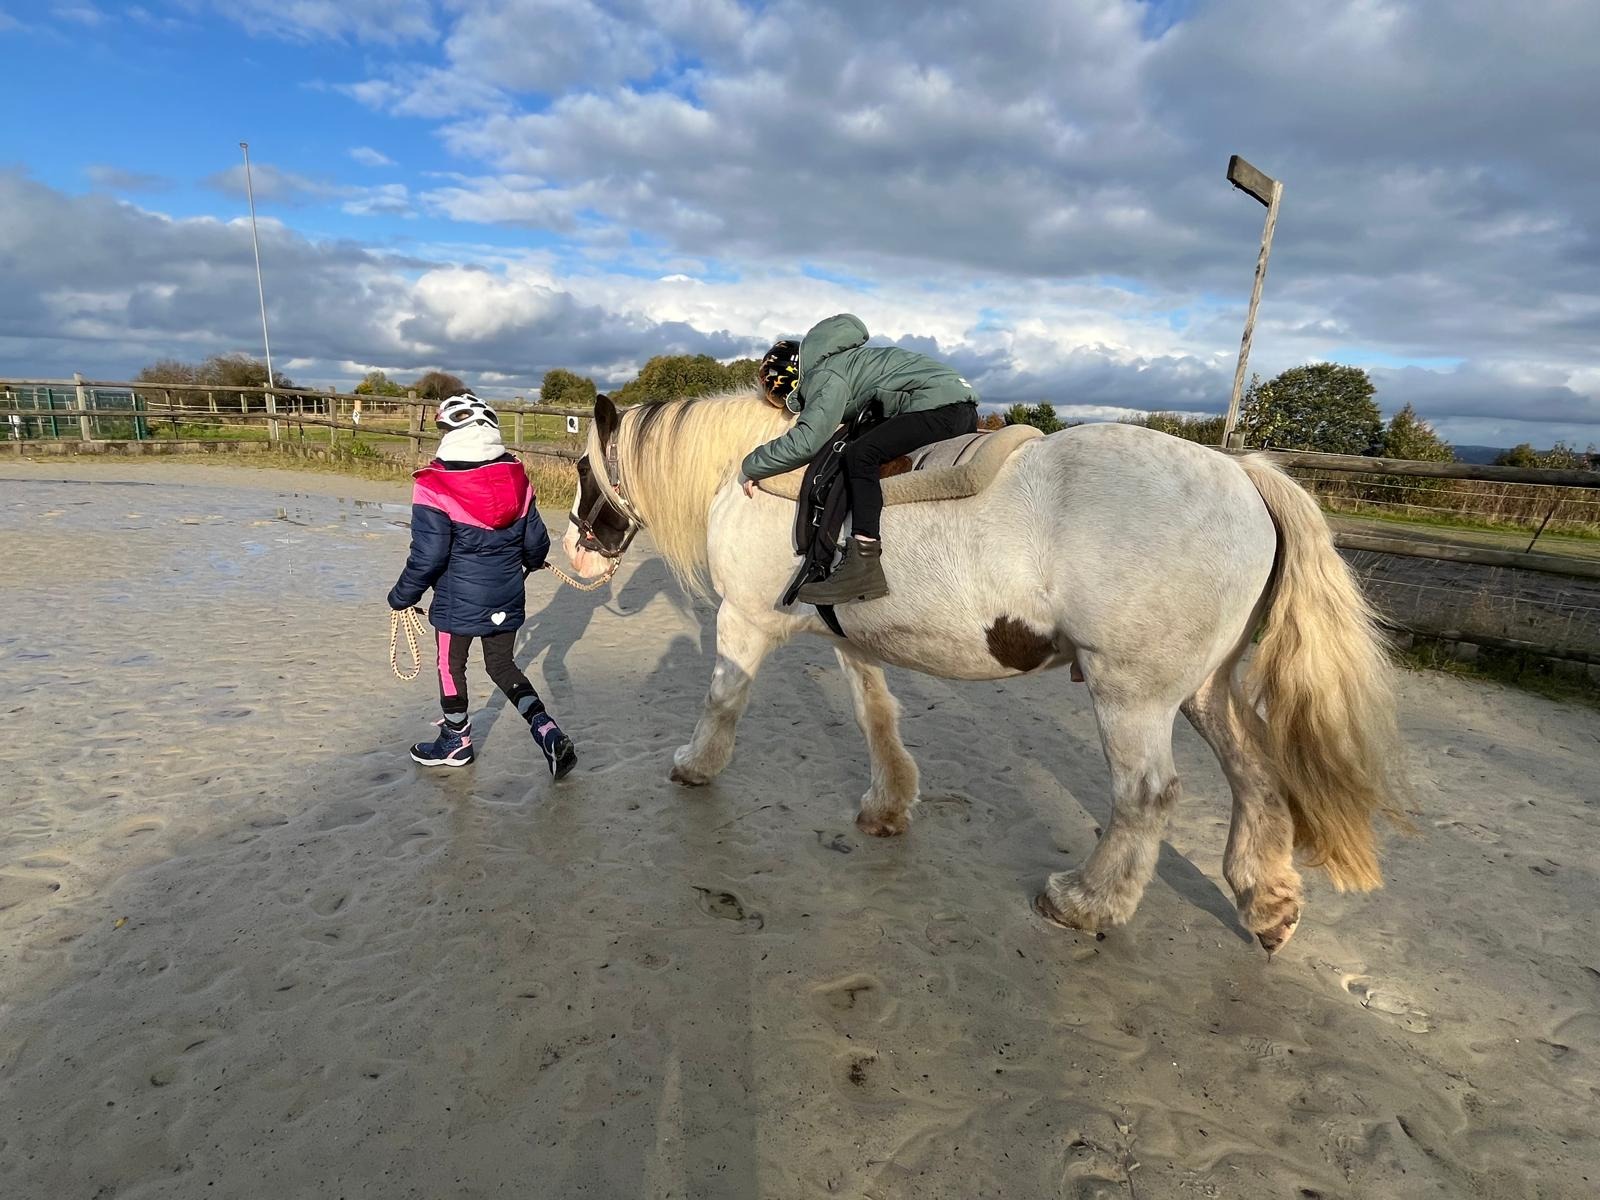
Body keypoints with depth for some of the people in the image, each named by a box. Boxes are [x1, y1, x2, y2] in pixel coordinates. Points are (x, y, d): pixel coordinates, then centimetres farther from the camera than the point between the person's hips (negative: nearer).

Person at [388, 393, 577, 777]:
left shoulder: (435, 487, -18)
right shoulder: (516, 478, -4)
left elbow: (427, 558, -16)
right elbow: (537, 541, 4)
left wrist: (401, 597, 0)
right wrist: (528, 564, 27)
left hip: (458, 601, -4)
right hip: (507, 598, 5)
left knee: (451, 665, 18)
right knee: (503, 665, 19)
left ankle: (456, 740, 36)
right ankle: (548, 731, 5)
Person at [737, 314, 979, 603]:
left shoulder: (826, 378, -8)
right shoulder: (840, 363, 22)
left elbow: (806, 441, -20)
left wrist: (750, 467, -8)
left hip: (942, 403, -11)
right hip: (963, 409, 11)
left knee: (861, 455, -21)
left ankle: (864, 565, -31)